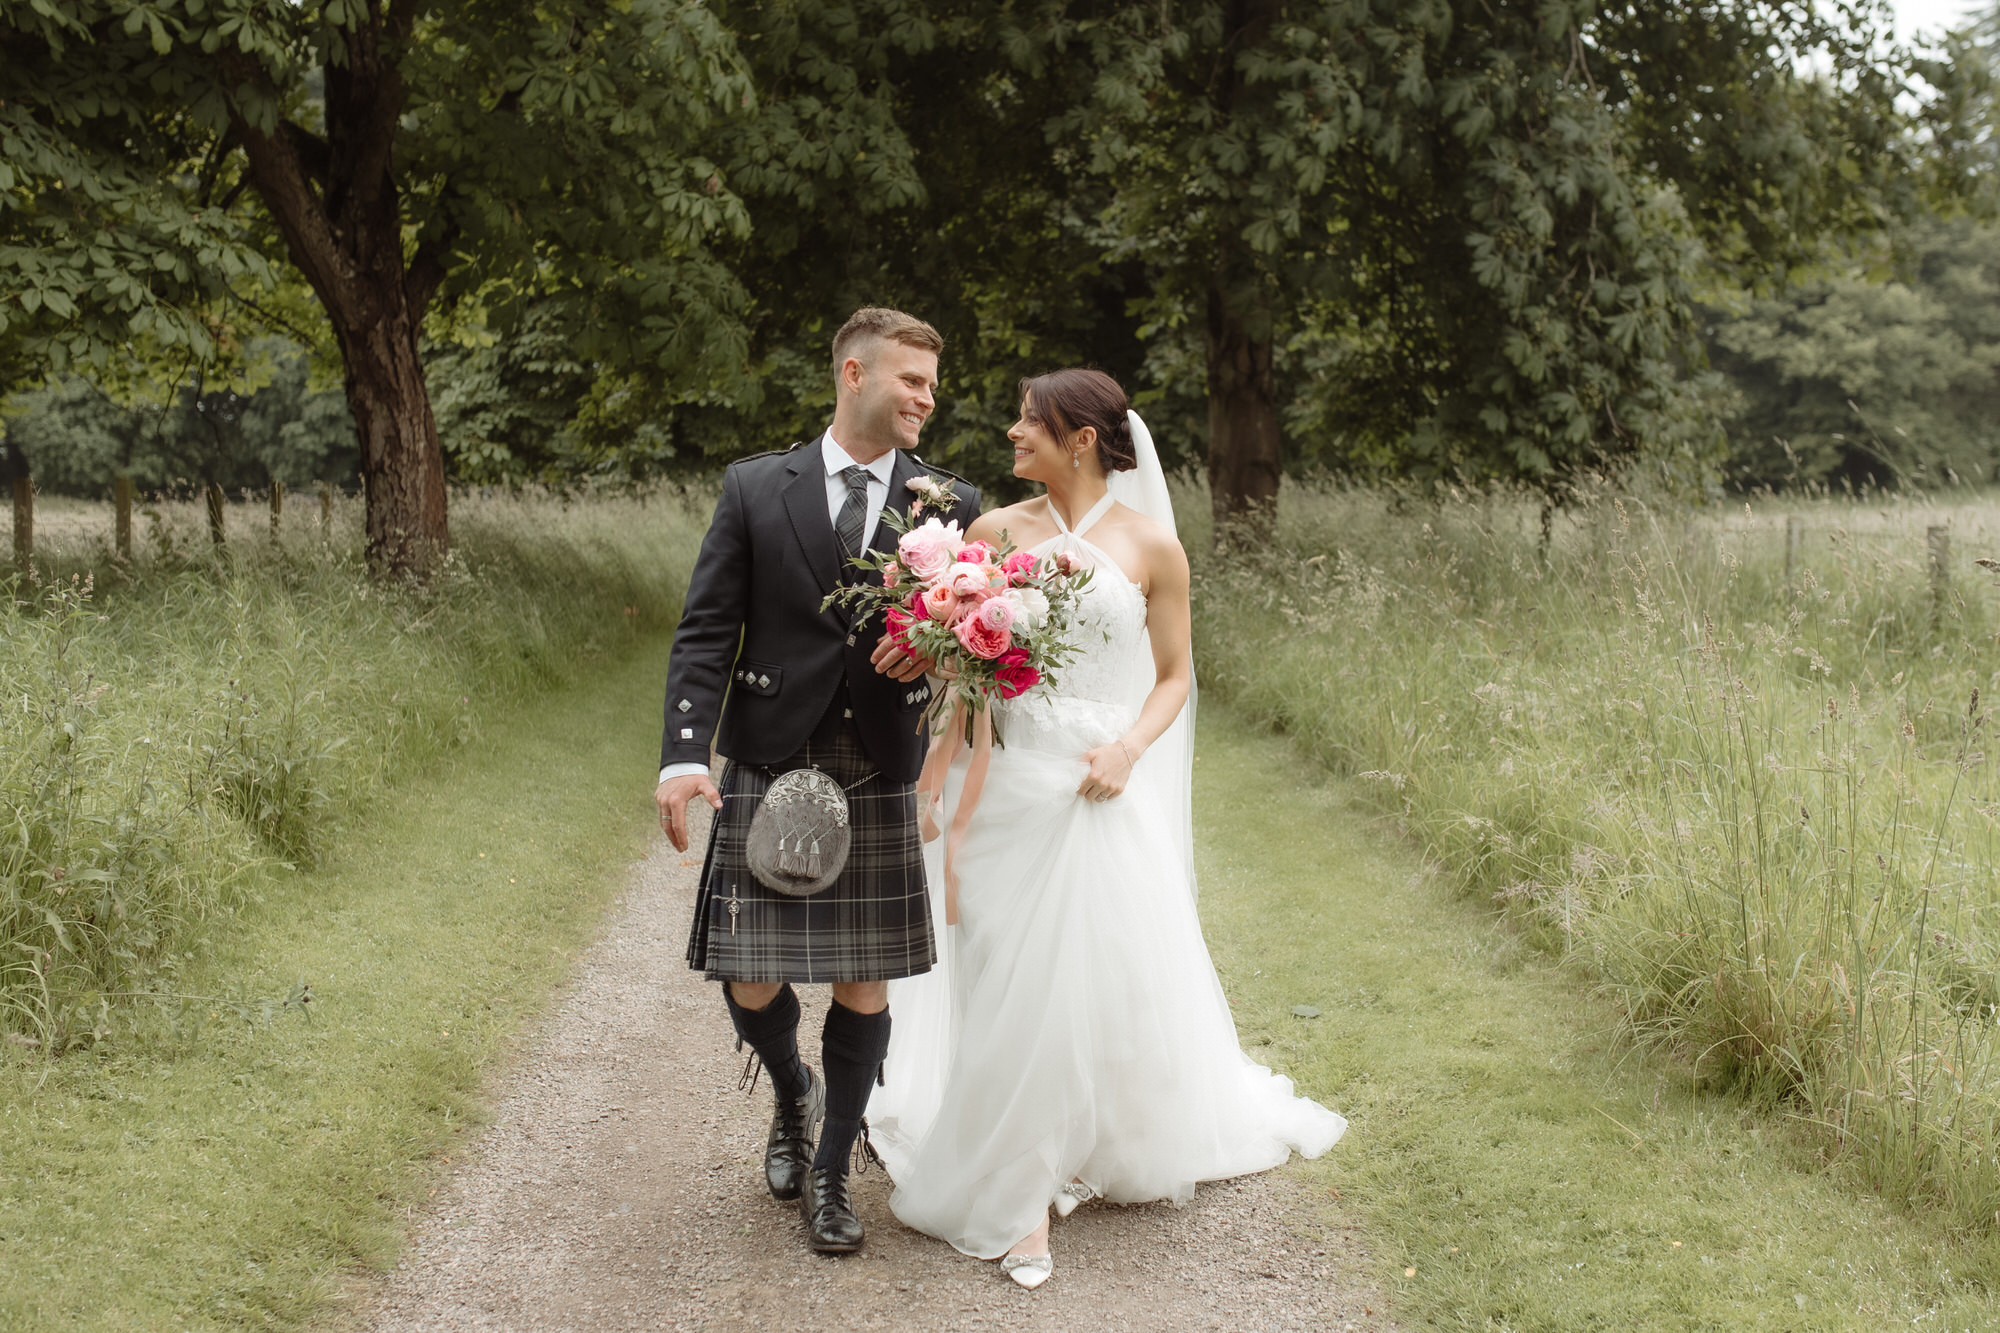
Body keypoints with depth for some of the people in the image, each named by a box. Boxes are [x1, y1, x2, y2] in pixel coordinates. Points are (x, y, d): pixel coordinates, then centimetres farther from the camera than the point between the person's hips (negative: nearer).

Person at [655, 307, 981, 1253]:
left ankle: (831, 1175, 23)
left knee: (864, 987, 5)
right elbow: (705, 632, -1)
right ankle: (792, 1093, 35)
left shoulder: (949, 504, 4)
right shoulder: (754, 489, 1)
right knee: (750, 985, 1)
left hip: (880, 783, 1)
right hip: (767, 774, -1)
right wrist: (684, 754, -13)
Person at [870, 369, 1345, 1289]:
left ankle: (1109, 1150, 33)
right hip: (1011, 782, 1)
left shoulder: (1150, 545, -1)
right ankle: (1014, 1194, 15)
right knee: (1013, 981, 3)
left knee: (1116, 974, 6)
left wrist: (1129, 748, -12)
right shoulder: (995, 530, 4)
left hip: (1103, 789, -1)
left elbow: (1173, 676, 4)